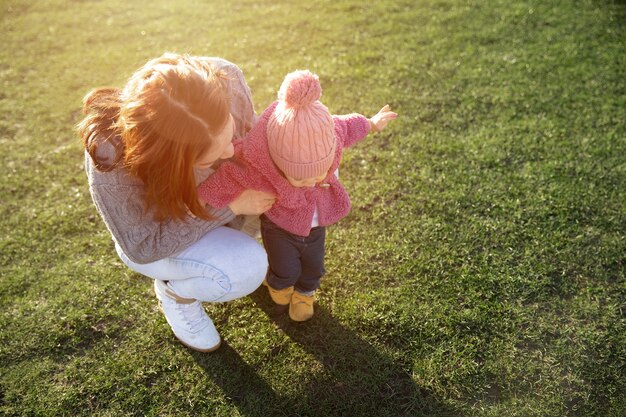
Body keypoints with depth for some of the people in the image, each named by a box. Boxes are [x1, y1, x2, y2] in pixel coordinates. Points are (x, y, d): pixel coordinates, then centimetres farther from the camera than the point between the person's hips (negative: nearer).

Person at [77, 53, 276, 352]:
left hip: (212, 193, 5)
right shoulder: (112, 161, -41)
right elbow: (143, 247, -27)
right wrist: (230, 206, -31)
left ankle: (226, 236, 13)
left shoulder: (223, 79, -32)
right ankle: (173, 289, 5)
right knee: (248, 269, -29)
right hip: (154, 231, -4)